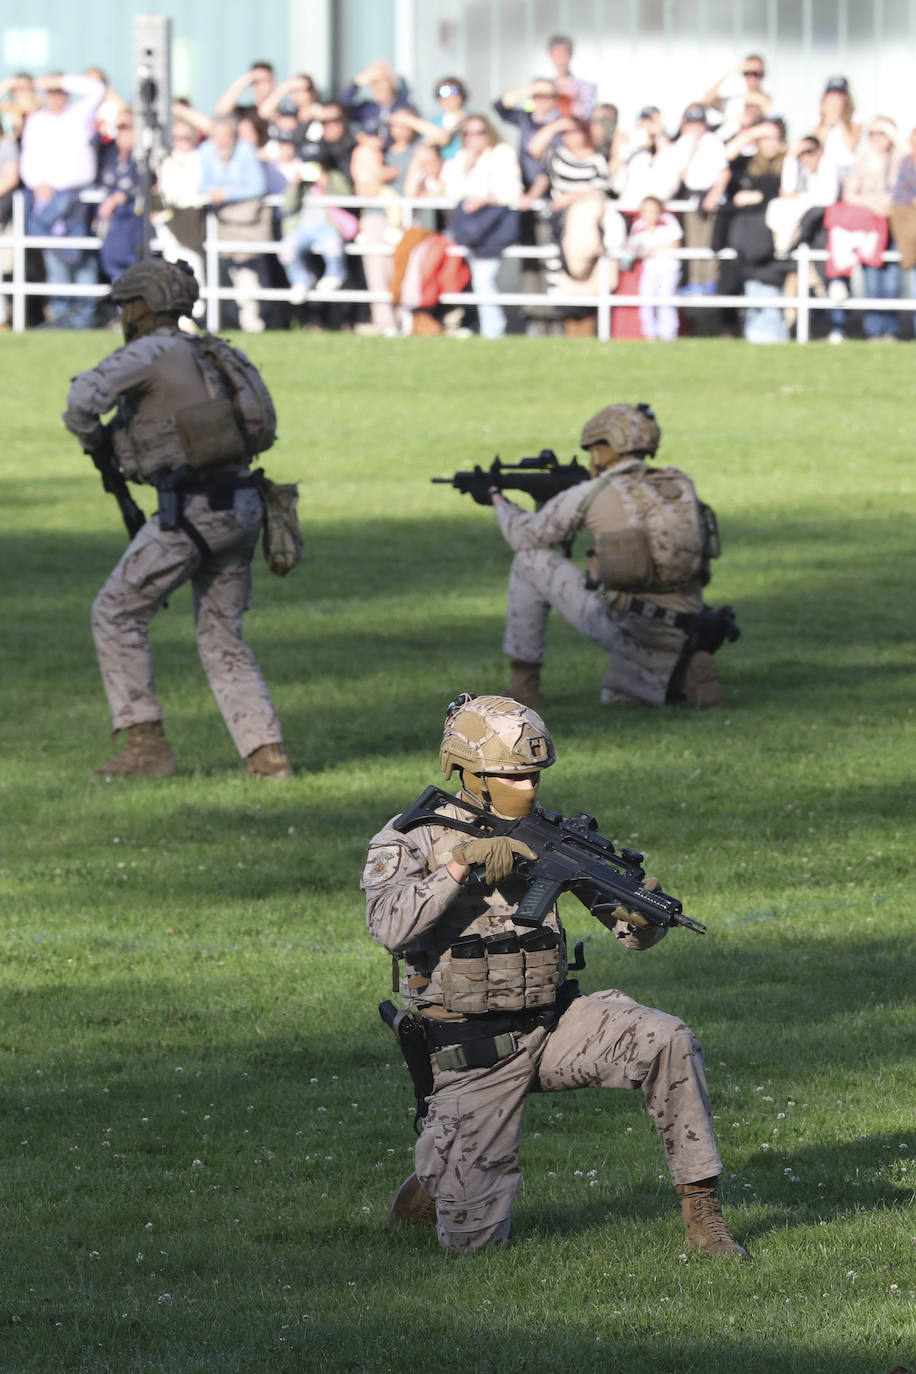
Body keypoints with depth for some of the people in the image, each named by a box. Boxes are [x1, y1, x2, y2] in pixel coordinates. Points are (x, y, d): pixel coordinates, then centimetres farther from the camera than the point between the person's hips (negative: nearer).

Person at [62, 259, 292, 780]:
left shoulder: (153, 351, -5)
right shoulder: (201, 355, 20)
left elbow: (88, 393, -19)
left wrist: (90, 436, 2)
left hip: (193, 508, -8)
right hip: (241, 507, 8)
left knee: (117, 613, 3)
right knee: (222, 639, 14)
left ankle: (148, 745, 0)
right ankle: (268, 754, 2)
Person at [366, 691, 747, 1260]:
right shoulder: (411, 841, -7)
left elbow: (635, 933, 3)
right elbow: (391, 926, -27)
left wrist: (641, 917, -22)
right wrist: (461, 864, -29)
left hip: (554, 1022, 3)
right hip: (473, 1056, -3)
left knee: (669, 1042, -24)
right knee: (473, 1238, -8)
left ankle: (702, 1209, -14)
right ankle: (438, 1181, 28)